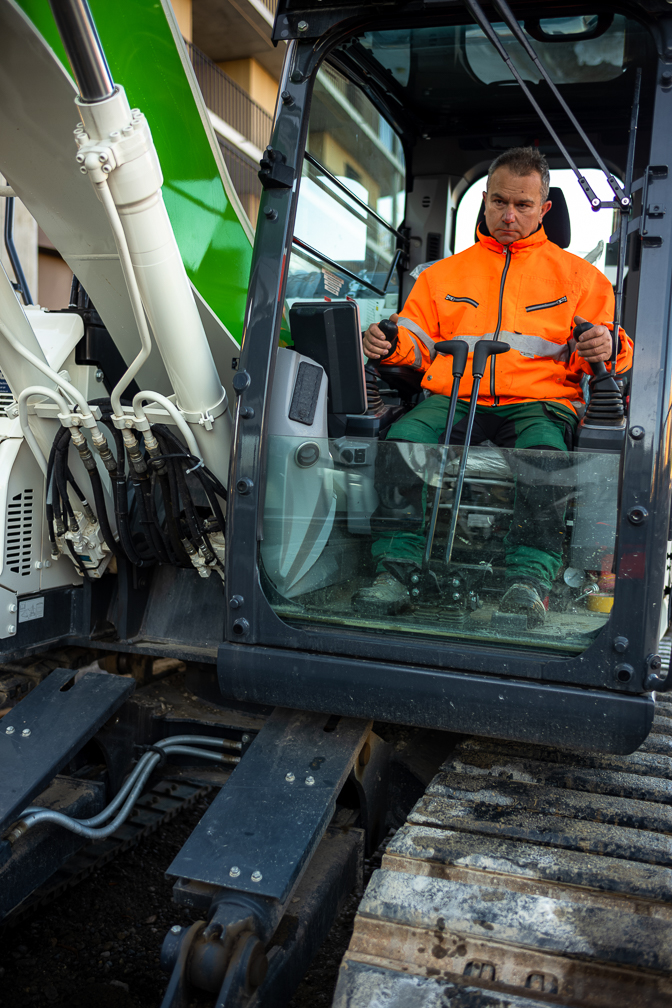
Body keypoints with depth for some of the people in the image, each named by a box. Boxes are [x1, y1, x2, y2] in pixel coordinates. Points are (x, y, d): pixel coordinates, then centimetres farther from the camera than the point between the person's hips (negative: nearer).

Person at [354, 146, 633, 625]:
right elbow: (417, 341, 23)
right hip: (452, 400, 2)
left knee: (542, 448, -37)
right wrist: (390, 344, -1)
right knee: (403, 438, -30)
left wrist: (605, 347, -10)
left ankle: (530, 579, -39)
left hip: (539, 402, -1)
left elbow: (610, 352, 15)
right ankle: (395, 570, -30)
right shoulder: (444, 272, 27)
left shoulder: (578, 274, 21)